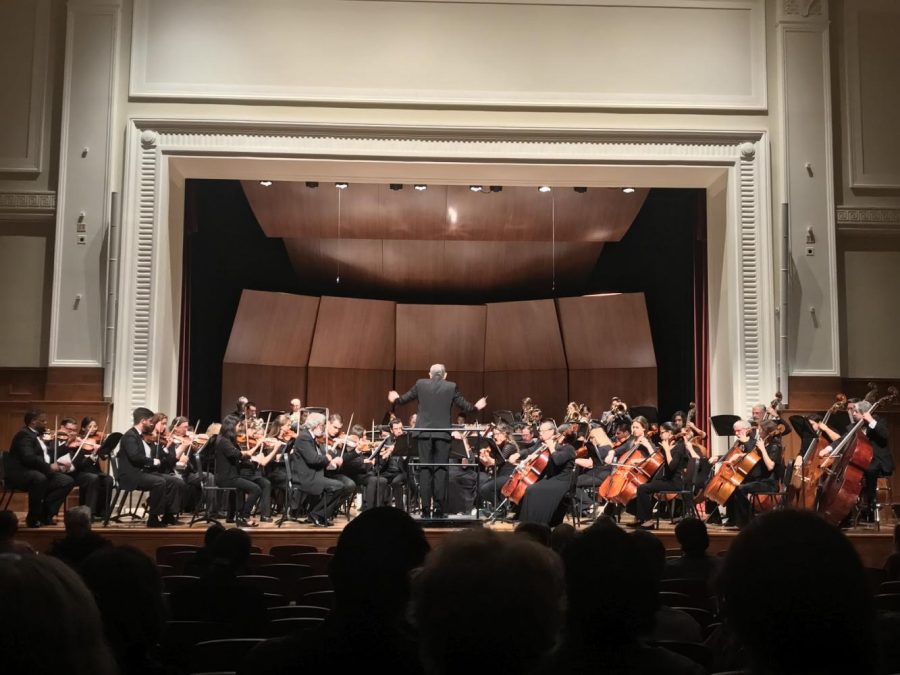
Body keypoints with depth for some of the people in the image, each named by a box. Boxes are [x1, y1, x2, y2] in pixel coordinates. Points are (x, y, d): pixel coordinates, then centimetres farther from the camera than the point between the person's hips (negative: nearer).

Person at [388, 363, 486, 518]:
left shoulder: (420, 384, 4)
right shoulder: (452, 387, 1)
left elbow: (405, 398, 17)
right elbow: (463, 405, 8)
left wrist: (396, 399, 39)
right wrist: (476, 407, 28)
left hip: (425, 432, 1)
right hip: (443, 433, -1)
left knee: (425, 469, 3)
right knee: (441, 470, 1)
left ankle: (426, 509, 0)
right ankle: (438, 509, -3)